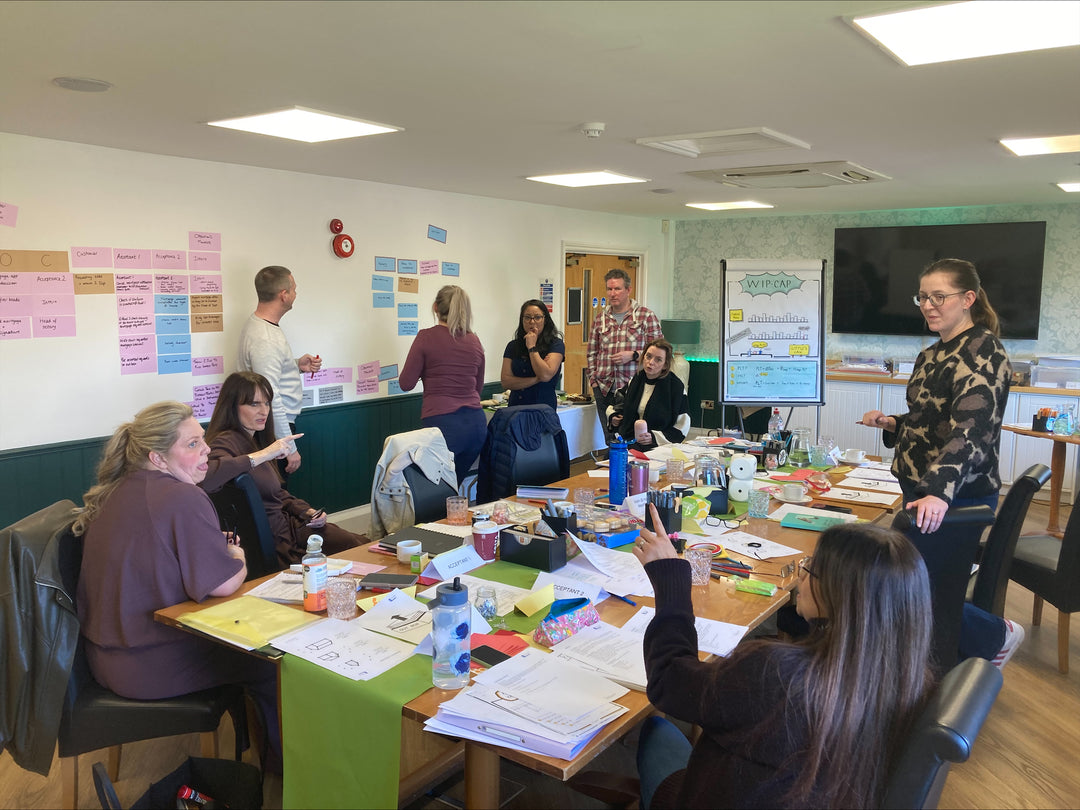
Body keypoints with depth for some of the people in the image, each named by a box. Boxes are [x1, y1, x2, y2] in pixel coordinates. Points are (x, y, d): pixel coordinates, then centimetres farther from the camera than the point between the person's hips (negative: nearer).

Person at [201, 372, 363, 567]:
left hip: (286, 525, 9)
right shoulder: (226, 443, -16)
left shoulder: (255, 440, 12)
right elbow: (204, 477, -40)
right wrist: (262, 455, -35)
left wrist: (307, 511, 5)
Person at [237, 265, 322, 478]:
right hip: (275, 429, -10)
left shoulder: (258, 324, 10)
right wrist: (290, 448, -22)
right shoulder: (264, 339, -22)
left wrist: (297, 366, 8)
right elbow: (270, 400, -25)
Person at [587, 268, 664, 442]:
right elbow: (591, 353, 19)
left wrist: (633, 355, -14)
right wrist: (593, 380, 8)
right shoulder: (600, 319, 13)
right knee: (610, 439, 7)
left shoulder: (646, 316, 1)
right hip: (604, 389, 4)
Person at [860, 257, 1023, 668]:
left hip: (955, 499, -9)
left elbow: (970, 429, -28)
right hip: (920, 490, 9)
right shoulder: (932, 355, 13)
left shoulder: (982, 352, -15)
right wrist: (892, 424, 5)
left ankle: (994, 636, 17)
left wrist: (940, 491, -40)